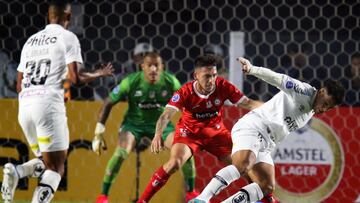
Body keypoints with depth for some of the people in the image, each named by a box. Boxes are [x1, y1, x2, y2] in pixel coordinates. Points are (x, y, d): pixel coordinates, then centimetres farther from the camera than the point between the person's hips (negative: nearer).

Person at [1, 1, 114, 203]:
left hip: (25, 105, 6)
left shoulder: (31, 40, 21)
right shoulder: (68, 38, 2)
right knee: (56, 168, 0)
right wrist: (98, 74, 10)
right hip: (48, 104, -6)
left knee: (46, 162, 19)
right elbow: (76, 77, -9)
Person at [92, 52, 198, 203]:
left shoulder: (171, 82, -16)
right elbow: (108, 103, -12)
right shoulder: (131, 82, -21)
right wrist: (98, 133, -14)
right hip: (134, 123, -2)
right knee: (121, 153, -28)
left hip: (161, 123, 2)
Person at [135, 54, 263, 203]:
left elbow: (247, 103, -16)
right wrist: (158, 134, -53)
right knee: (174, 164, -26)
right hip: (189, 132, -3)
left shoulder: (223, 86, -20)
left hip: (216, 131, 3)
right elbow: (166, 115, -34)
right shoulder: (185, 92, -26)